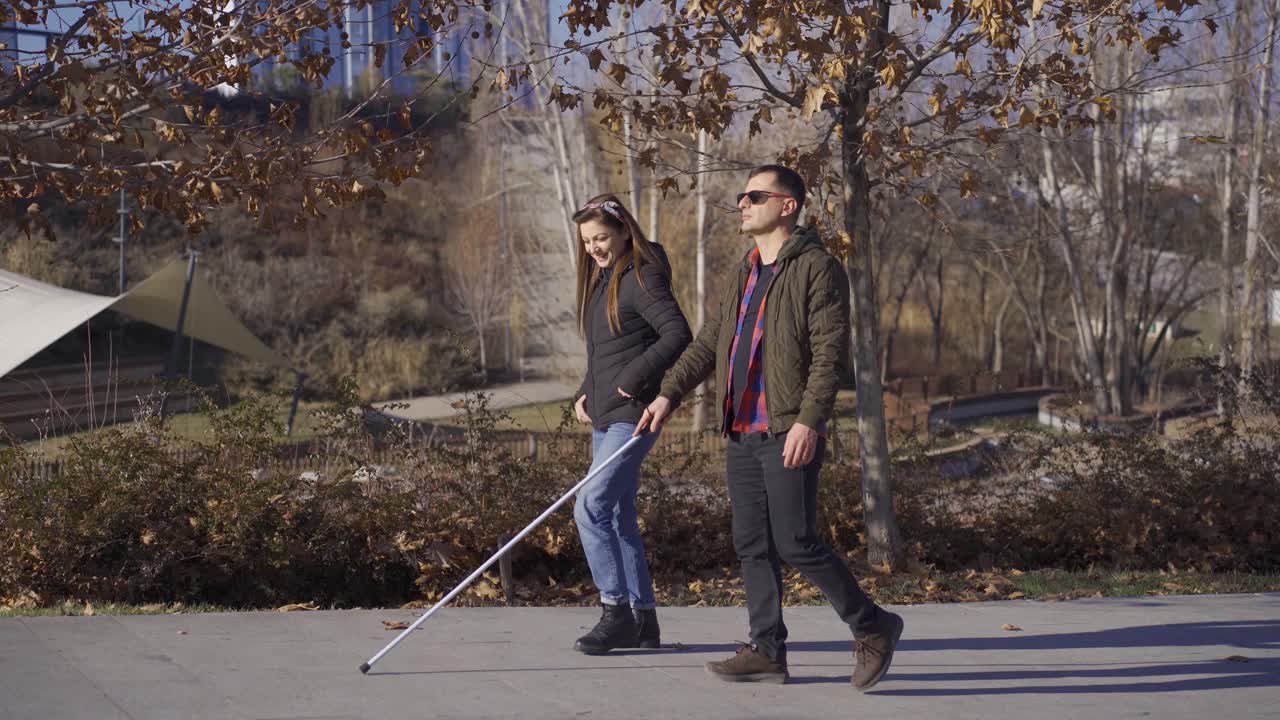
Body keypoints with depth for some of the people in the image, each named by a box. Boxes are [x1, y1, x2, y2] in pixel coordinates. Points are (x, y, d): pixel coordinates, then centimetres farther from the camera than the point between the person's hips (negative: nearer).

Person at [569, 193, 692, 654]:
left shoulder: (641, 278, -11)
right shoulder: (601, 279, 16)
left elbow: (678, 335, -21)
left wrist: (633, 378, -22)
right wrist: (584, 392, 11)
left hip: (633, 414, -10)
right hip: (605, 415, 10)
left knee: (591, 505, -15)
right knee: (618, 515, 11)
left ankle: (616, 611, -8)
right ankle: (642, 620, 18)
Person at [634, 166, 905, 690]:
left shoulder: (817, 268, -7)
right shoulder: (743, 276, 19)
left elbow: (830, 354, -14)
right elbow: (707, 343, 21)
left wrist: (808, 419, -23)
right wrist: (670, 394, 10)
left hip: (789, 434, -8)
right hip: (742, 433, 8)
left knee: (796, 545, -9)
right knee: (752, 546, 8)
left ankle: (872, 627, 7)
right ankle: (766, 651, 15)